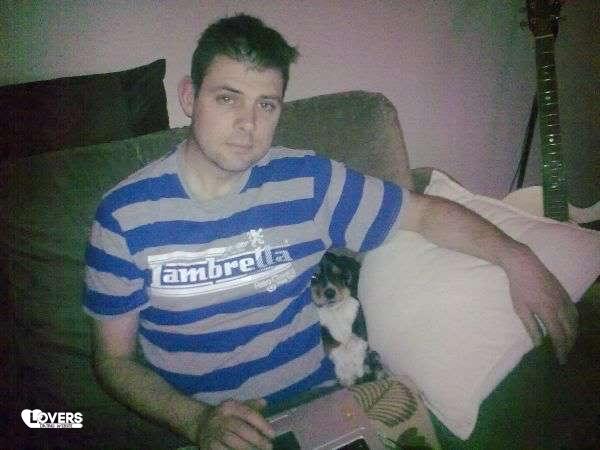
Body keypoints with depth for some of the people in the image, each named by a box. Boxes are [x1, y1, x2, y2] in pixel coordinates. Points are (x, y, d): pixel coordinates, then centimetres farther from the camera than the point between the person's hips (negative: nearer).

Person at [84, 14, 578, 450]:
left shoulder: (309, 181, -5)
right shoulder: (125, 214, -9)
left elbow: (425, 212, 5)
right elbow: (113, 358, -3)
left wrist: (515, 257, -8)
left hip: (317, 406, 1)